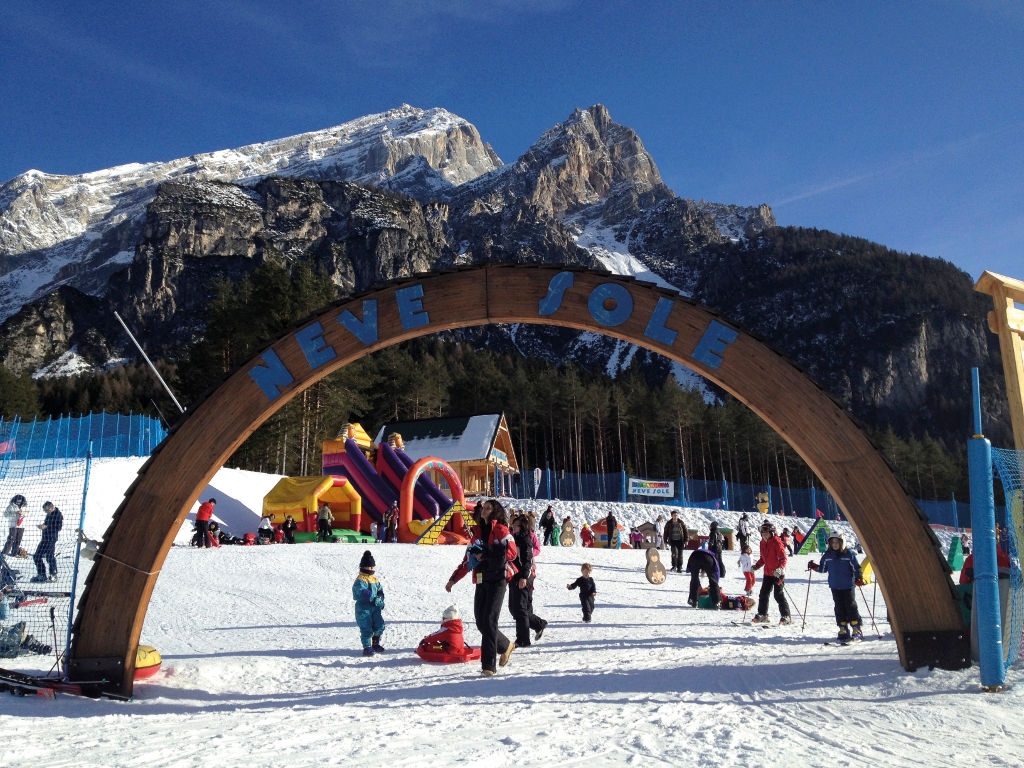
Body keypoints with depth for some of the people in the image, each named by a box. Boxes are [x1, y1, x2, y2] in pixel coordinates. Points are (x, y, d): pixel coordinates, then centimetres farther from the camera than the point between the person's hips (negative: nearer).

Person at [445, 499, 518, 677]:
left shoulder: (500, 529, -1)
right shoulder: (478, 532, 19)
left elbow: (512, 552, -13)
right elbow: (467, 560, 22)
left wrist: (486, 555, -15)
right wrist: (453, 579, 17)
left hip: (497, 579, -6)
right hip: (481, 581, 7)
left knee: (489, 620, -13)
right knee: (481, 622, 4)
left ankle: (488, 665, -9)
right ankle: (505, 646, 29)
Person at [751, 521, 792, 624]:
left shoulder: (776, 542, -14)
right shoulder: (763, 542, 9)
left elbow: (783, 558, -17)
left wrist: (780, 568, -31)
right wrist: (756, 566, 6)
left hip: (778, 573, -7)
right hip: (767, 573, 7)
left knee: (779, 595, -7)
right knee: (763, 594, 9)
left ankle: (786, 616, 1)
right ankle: (762, 615, 20)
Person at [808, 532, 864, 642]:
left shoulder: (848, 554, -4)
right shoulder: (827, 556, 6)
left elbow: (856, 568, -2)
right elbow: (823, 569, 14)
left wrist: (858, 579, -16)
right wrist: (814, 567, -3)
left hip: (848, 586, -3)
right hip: (835, 587, 3)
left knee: (851, 606, -3)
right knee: (839, 608, 5)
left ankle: (856, 630, 5)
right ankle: (843, 630, 10)